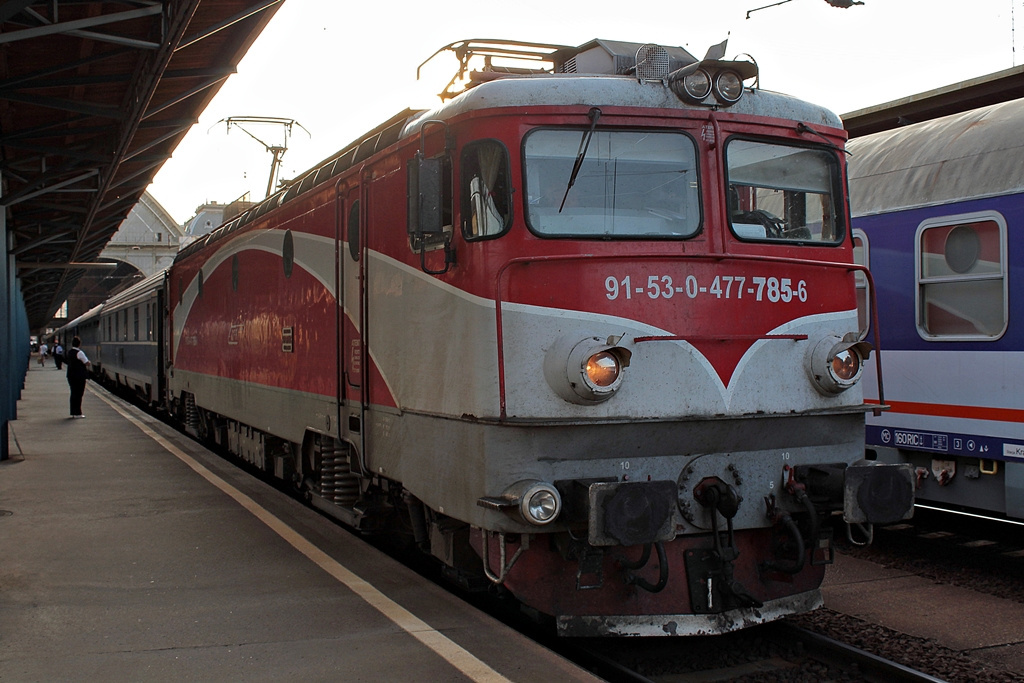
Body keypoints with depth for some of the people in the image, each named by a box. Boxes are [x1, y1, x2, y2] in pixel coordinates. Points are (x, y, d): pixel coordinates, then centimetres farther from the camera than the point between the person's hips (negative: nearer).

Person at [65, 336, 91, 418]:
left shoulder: (69, 352, 10)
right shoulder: (80, 353, -14)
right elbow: (87, 363, -16)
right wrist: (89, 363, 8)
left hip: (70, 375, 8)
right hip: (79, 376, -8)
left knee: (73, 393, 14)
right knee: (78, 394, -4)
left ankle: (73, 412, 18)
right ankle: (77, 413, -4)